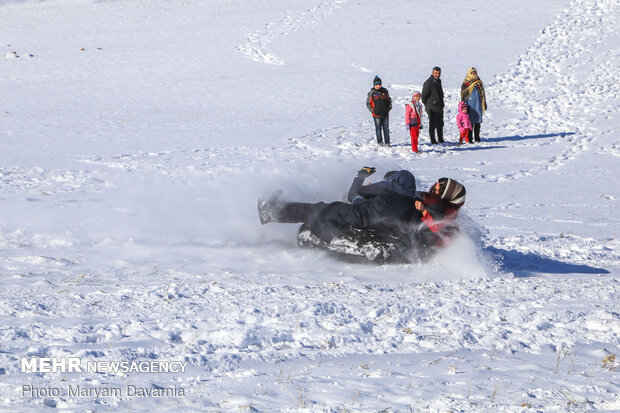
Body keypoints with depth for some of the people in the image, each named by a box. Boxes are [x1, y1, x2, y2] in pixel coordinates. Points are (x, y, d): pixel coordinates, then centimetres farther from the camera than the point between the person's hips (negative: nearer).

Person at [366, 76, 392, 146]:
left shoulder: (385, 92, 5)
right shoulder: (371, 93, -1)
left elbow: (389, 100, 17)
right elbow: (368, 103, 5)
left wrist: (389, 108, 5)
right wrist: (372, 110, -6)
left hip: (385, 114, 2)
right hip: (377, 114, -2)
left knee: (386, 129, 4)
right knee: (378, 129, 3)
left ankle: (387, 142, 10)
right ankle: (380, 142, 15)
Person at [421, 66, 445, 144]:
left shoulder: (439, 81, 11)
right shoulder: (428, 82, -16)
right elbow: (424, 95, -12)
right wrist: (426, 105, -3)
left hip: (439, 107, 8)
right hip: (432, 108, -8)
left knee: (440, 124, 16)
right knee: (432, 124, -2)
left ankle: (440, 139, 27)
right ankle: (433, 140, 5)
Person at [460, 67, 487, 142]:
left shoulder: (479, 82, 13)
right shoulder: (466, 83, 0)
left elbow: (482, 94, 20)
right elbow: (463, 94, -1)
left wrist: (484, 104, 19)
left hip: (478, 105, 4)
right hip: (469, 105, -4)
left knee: (477, 122, 5)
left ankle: (477, 137, 12)